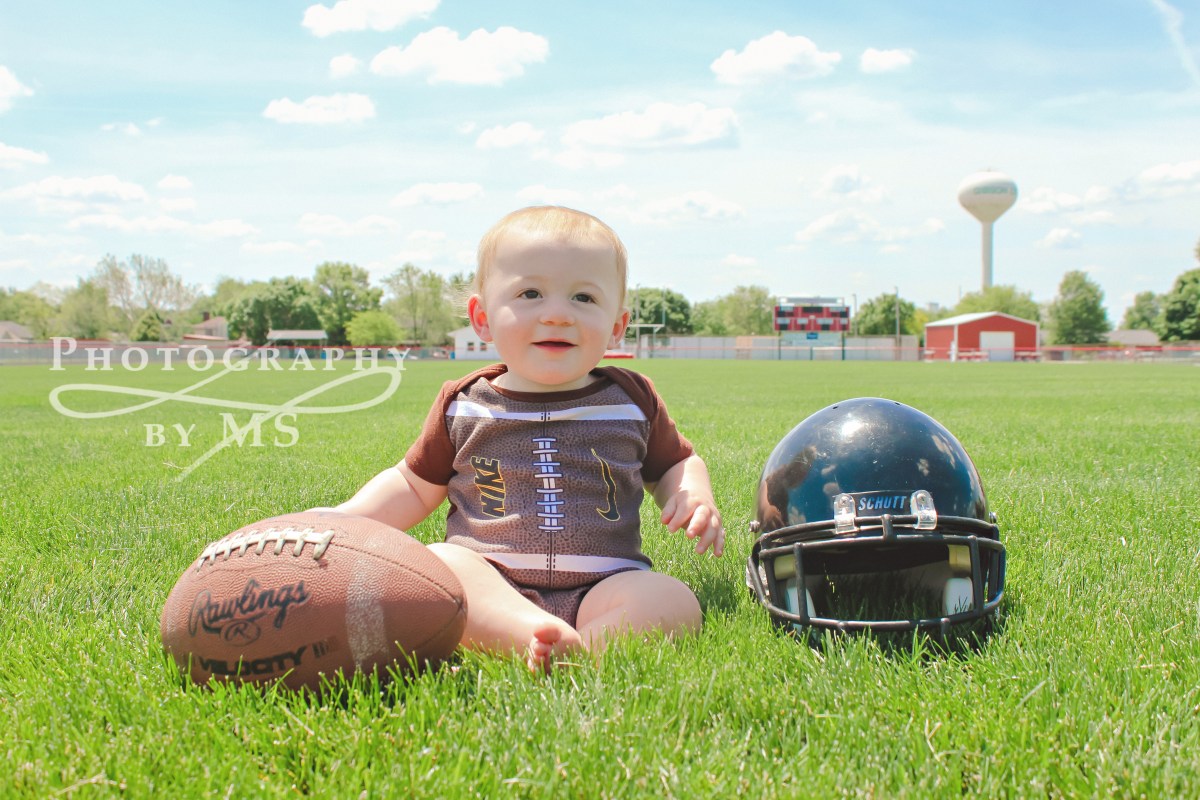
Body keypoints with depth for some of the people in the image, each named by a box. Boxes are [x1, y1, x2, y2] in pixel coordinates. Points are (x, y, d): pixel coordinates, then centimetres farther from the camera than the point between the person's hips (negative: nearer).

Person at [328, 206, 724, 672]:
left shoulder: (631, 400, 11)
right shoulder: (463, 406, 10)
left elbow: (675, 463, 24)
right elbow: (414, 485, 19)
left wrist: (694, 494, 1)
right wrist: (344, 520, 5)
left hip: (601, 589, 1)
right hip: (486, 585, 0)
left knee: (673, 602, -27)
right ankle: (539, 636, -48)